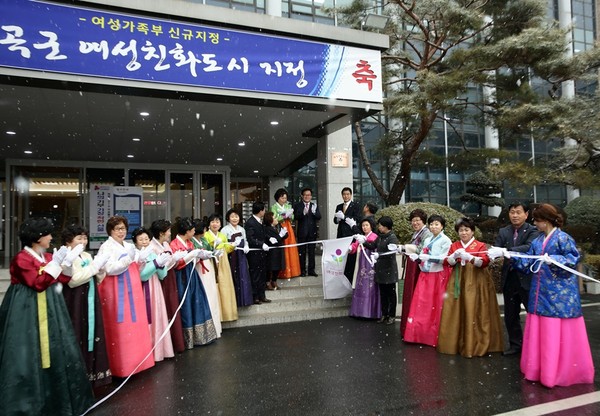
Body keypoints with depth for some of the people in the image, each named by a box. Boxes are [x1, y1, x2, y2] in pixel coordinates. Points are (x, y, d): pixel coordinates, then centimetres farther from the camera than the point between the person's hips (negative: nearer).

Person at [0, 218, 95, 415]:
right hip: (28, 310, -8)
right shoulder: (21, 259, -14)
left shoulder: (48, 257, 9)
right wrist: (55, 262, -24)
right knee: (29, 353, -1)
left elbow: (63, 279, 10)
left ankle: (58, 395, 27)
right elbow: (38, 283, -23)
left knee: (56, 348, 13)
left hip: (49, 309, 8)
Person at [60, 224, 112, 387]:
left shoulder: (87, 256, 13)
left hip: (90, 301, 7)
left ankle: (92, 372, 22)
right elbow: (73, 281, -22)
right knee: (78, 337, -3)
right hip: (75, 303, -7)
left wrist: (101, 269, -4)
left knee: (92, 334, 11)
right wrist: (94, 266, -18)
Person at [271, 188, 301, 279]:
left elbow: (292, 218, 11)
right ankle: (282, 272, 2)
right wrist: (283, 217, -17)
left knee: (291, 249, 4)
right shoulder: (274, 207, -2)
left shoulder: (288, 206, 13)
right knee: (282, 251, -6)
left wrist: (289, 216, -10)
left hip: (288, 229, 5)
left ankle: (291, 270, 13)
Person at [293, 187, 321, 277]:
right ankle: (302, 270, 12)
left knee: (311, 252, 7)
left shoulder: (314, 205, 7)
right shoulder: (297, 205, 0)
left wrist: (314, 212, -24)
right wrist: (303, 213, -31)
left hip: (312, 232, 2)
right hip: (302, 232, -2)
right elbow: (296, 217, -12)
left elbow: (319, 217, -4)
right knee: (301, 252, 4)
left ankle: (311, 270, 14)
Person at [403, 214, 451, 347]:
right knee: (420, 305, 3)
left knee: (434, 306, 0)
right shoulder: (427, 240, 15)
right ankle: (419, 334, 12)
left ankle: (432, 336, 9)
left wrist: (429, 257, -23)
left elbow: (445, 259, -14)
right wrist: (416, 257, -7)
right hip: (424, 275, 6)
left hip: (438, 276, -5)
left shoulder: (446, 241, -4)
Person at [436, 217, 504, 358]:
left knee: (473, 312, -5)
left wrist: (469, 257, -27)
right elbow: (448, 262, 2)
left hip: (475, 283, -3)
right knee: (457, 312, 2)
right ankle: (457, 342, 11)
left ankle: (475, 344, 6)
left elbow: (484, 262, -13)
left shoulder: (480, 245, 2)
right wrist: (455, 255, -17)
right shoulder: (454, 245, 11)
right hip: (458, 282, 3)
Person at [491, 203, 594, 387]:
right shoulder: (537, 241, 11)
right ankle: (541, 368, 21)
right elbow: (528, 263, 11)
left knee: (558, 333, -1)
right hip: (541, 291, 7)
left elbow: (574, 258, -16)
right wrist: (509, 255, 5)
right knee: (540, 331, 10)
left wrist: (554, 260, -28)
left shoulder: (563, 238, -9)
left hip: (560, 293, -7)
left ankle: (565, 371, 14)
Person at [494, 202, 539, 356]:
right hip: (509, 278, 5)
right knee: (510, 315, 14)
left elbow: (529, 247, -24)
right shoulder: (503, 231, 8)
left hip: (527, 278, -5)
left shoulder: (532, 231, -5)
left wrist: (507, 251, -37)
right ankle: (516, 344, 28)